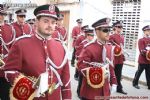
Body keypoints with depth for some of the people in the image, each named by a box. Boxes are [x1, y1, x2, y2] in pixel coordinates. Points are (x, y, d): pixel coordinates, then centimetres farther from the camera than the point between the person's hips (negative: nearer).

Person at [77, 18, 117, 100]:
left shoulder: (109, 47, 9)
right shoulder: (89, 47, -14)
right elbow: (81, 65, -20)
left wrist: (113, 82, 11)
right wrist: (97, 74, -28)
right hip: (91, 91, -6)